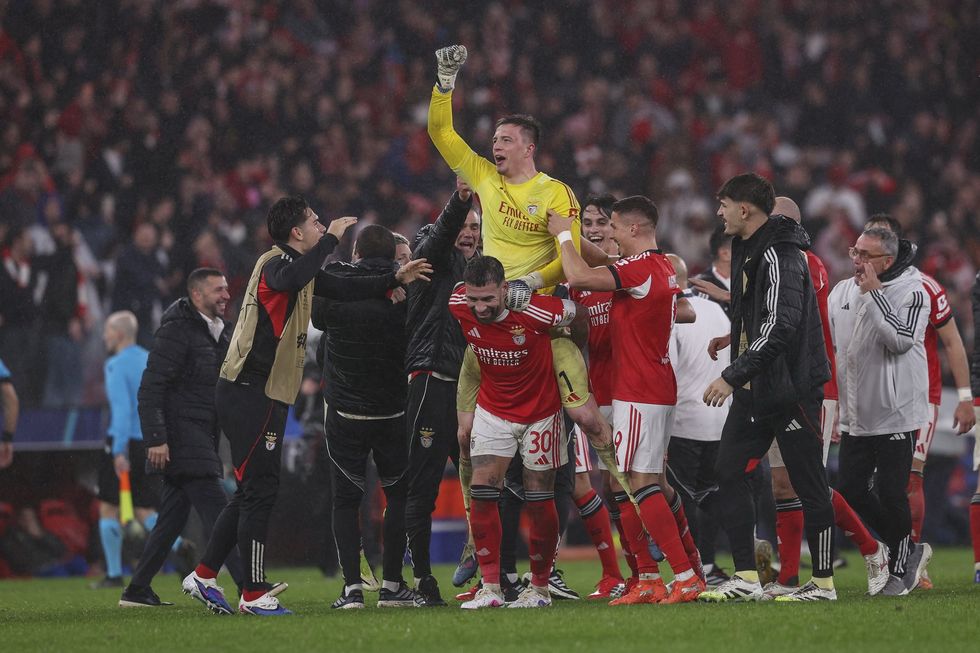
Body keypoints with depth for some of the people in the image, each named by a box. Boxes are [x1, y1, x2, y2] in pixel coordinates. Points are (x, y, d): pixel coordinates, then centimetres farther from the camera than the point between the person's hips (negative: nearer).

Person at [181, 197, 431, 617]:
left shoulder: (297, 265, 18)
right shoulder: (275, 264, -13)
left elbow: (344, 290, 32)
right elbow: (290, 279, -38)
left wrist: (397, 279, 26)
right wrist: (331, 239, -30)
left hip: (262, 396, 10)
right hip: (250, 393, -10)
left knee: (252, 492, 13)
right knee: (259, 490, -8)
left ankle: (203, 577, 17)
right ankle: (254, 594, -6)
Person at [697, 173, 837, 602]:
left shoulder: (779, 256, -18)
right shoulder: (749, 250, 13)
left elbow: (780, 326, -28)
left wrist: (733, 376, -29)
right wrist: (736, 336, 23)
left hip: (791, 386, -10)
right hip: (756, 389, 10)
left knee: (809, 485, -1)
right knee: (727, 474, 4)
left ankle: (823, 582, 6)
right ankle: (746, 579, 5)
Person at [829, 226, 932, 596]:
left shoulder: (910, 291, -12)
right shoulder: (843, 292, 8)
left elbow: (901, 340, -26)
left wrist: (874, 294, -23)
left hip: (896, 412, -7)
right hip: (855, 413, 7)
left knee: (890, 492, -5)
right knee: (852, 490, 6)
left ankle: (900, 569, 14)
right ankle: (909, 550, 24)